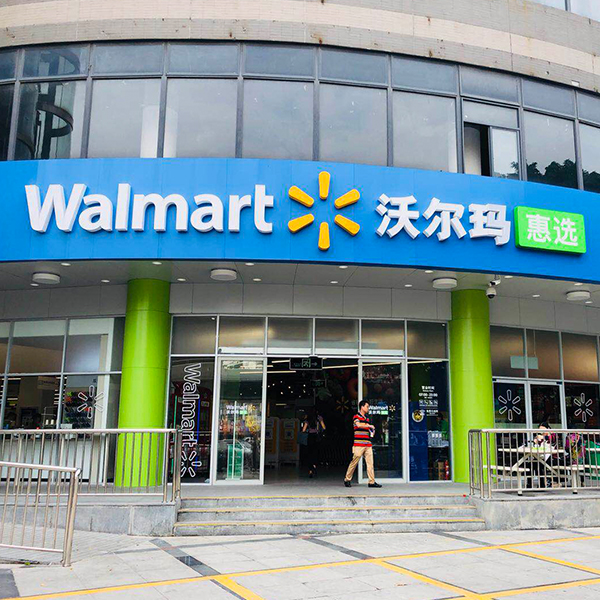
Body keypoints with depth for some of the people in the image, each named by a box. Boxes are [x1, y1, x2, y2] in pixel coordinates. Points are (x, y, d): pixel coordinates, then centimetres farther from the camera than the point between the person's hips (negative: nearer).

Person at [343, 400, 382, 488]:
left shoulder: (367, 418, 20)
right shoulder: (356, 416, -3)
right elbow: (358, 425, -24)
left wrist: (372, 432, 8)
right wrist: (369, 425, -13)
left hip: (368, 444, 7)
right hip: (359, 444, -7)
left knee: (370, 463, 0)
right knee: (354, 462, -1)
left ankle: (372, 482, 1)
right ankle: (347, 479, 13)